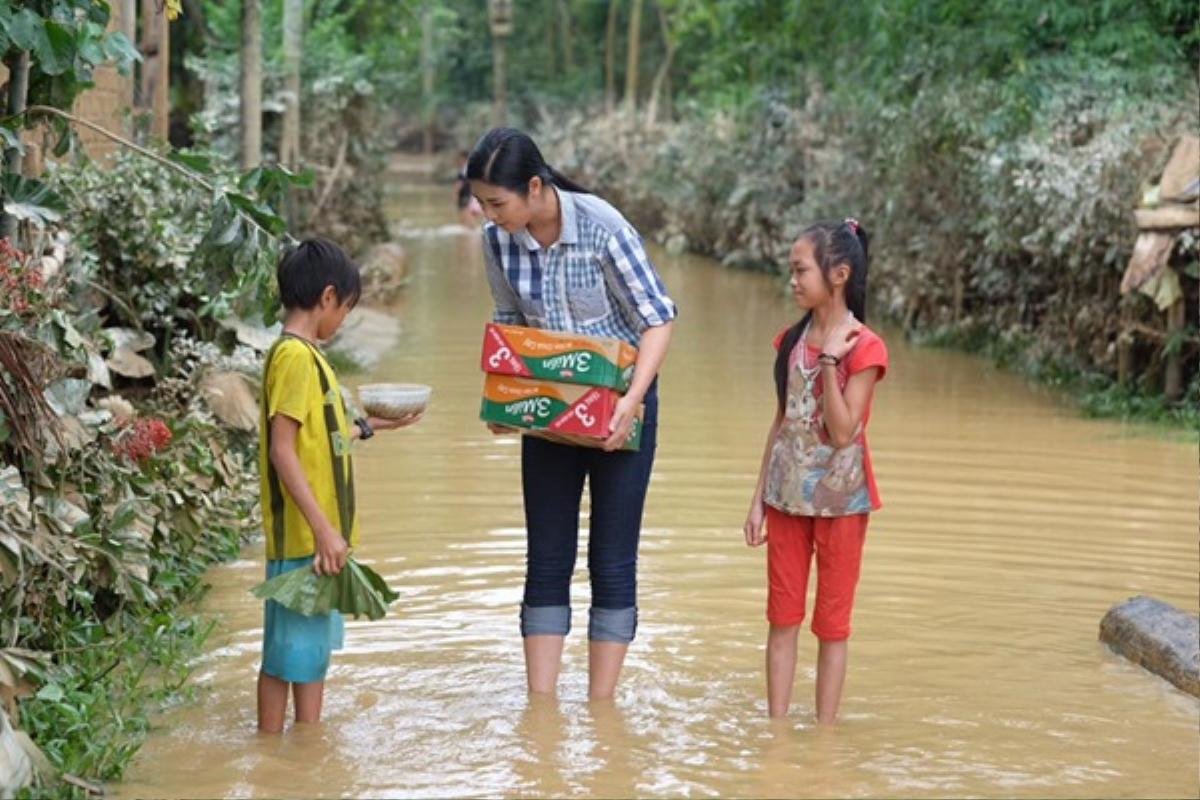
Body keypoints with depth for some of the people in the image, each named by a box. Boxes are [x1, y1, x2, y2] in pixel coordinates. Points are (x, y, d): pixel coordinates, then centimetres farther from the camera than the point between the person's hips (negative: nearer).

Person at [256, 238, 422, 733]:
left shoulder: (304, 354, 14)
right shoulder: (295, 356, -15)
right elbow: (282, 450, -21)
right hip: (302, 537, -10)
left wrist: (370, 427, 33)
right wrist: (323, 529, -24)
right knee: (289, 652, -2)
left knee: (316, 647, 16)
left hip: (319, 537, 10)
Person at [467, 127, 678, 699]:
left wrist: (632, 402, -28)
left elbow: (657, 318, -16)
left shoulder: (601, 227, -22)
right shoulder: (498, 240, -8)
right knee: (546, 560, 5)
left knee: (613, 562, 1)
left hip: (618, 405, -4)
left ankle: (600, 708, 8)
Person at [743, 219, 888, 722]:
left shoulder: (864, 347, -13)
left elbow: (843, 432, -17)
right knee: (782, 615, 8)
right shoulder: (792, 340, 5)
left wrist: (829, 361, -22)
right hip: (787, 494, 5)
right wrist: (759, 498, 8)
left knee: (831, 622, 5)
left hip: (839, 498, -5)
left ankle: (824, 730, 12)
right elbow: (781, 423, 9)